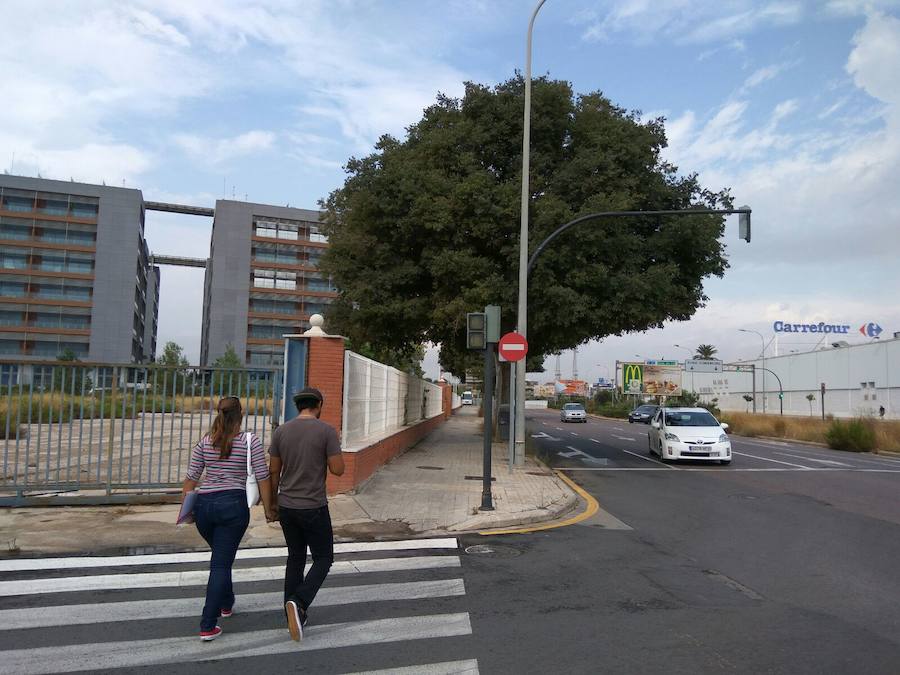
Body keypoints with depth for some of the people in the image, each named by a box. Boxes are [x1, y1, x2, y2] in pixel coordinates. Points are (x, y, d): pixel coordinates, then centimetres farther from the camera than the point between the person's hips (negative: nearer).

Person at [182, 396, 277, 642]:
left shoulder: (204, 443, 5)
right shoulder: (251, 442, -5)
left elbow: (191, 478, 6)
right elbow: (263, 478, -5)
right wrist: (268, 509, 4)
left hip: (204, 504, 4)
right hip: (233, 505, -4)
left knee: (220, 557, 26)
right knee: (221, 564, 1)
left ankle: (226, 603, 42)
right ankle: (208, 626, 0)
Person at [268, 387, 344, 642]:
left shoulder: (281, 431, 0)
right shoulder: (326, 430, -13)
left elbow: (273, 471, 4)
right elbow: (338, 469, -13)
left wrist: (273, 501, 16)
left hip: (286, 506, 5)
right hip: (313, 508, -5)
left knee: (295, 557, 19)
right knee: (323, 559, 10)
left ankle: (295, 614, 23)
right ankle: (298, 602, -11)